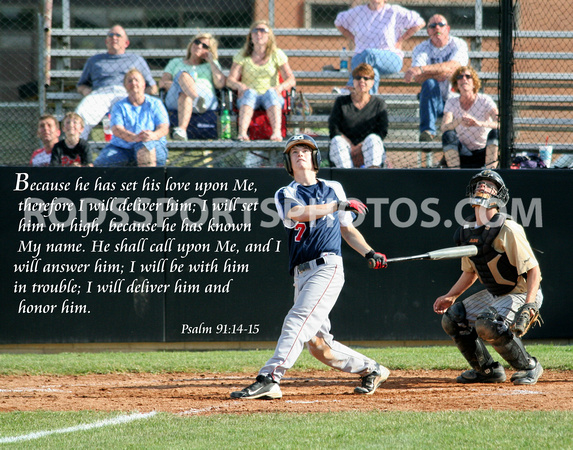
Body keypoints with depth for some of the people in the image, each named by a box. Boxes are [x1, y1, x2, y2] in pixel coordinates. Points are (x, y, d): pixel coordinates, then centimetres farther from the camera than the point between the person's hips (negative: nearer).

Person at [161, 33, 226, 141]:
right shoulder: (176, 63, 35)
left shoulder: (212, 65, 33)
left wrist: (211, 62, 17)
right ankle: (197, 100, -68)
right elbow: (162, 83, 16)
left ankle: (181, 129, -66)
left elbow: (220, 84, 11)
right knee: (183, 74, -34)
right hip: (174, 99, 0)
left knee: (185, 94, -38)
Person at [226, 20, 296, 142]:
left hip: (272, 96, 0)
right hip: (250, 95, 0)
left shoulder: (277, 54, 8)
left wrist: (281, 87, -21)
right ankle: (242, 133, -57)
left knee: (270, 92, -35)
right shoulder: (243, 55, 10)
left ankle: (277, 132, -56)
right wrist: (240, 85, -22)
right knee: (249, 93, -35)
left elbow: (291, 80, 2)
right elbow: (230, 80, 2)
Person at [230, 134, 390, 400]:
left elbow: (347, 229, 24)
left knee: (298, 320, -21)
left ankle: (269, 379, -30)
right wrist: (337, 206, -17)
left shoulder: (333, 189, 16)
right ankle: (371, 370, 18)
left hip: (328, 267, -3)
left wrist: (368, 252, 10)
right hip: (302, 275, 3)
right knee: (317, 344, 1)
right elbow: (297, 213, -12)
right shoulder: (285, 195, 12)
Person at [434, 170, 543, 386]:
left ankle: (528, 366, -10)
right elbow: (470, 271, 18)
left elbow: (533, 270, -25)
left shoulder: (507, 230, -23)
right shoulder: (467, 231, 2)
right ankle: (488, 370, 15)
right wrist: (451, 296, 6)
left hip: (523, 294, -9)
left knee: (487, 325, -31)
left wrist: (528, 306, -37)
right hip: (493, 294, 9)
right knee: (451, 318, 2)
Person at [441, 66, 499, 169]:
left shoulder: (485, 100, -8)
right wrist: (459, 121, -40)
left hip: (484, 153, -1)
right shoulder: (451, 103, -1)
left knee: (495, 132, -29)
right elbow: (444, 128, -18)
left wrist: (480, 123, -43)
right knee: (448, 135, -25)